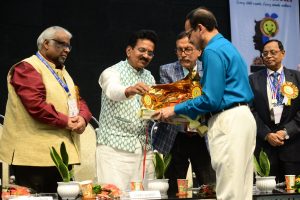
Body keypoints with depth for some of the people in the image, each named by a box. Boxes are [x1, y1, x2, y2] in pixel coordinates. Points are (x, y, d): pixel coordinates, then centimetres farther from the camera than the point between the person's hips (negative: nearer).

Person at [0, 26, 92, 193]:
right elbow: (36, 104, -21)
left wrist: (83, 117, -6)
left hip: (63, 154, 9)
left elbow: (78, 101, 17)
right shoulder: (26, 68, -8)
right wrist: (65, 121, -17)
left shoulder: (62, 71, 22)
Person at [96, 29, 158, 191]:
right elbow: (113, 91, -27)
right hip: (115, 147, -6)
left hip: (144, 148, 6)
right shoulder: (112, 72, -5)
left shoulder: (149, 77, 17)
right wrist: (130, 90, -47)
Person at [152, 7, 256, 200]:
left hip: (228, 121, -10)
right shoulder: (227, 46, 20)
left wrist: (176, 110, -7)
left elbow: (211, 99, -16)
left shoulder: (213, 51, -11)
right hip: (242, 117, 10)